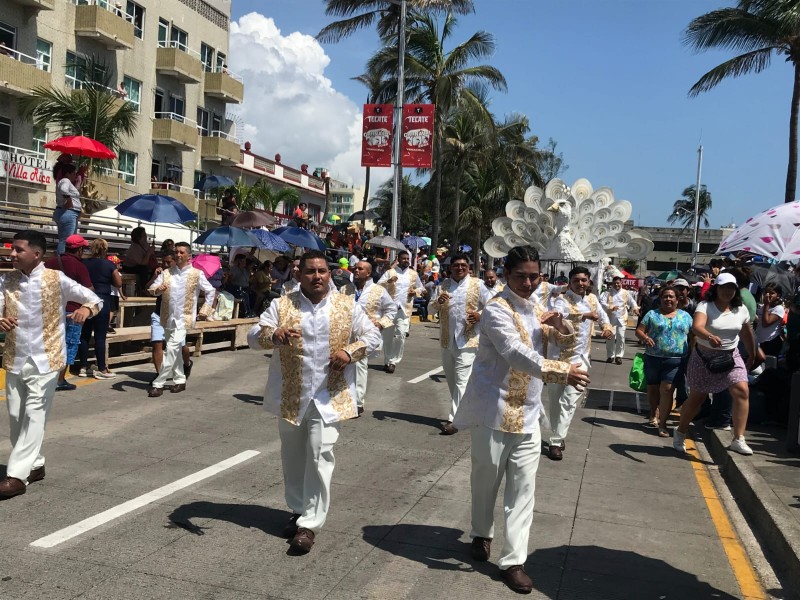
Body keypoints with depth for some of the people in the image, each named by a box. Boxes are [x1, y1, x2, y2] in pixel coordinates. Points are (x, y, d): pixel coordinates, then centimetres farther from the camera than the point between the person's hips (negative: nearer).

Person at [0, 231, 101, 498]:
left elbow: (95, 298, -5)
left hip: (44, 359, -5)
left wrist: (86, 309, -28)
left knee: (34, 415, -7)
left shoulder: (56, 280, -8)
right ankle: (33, 465, 26)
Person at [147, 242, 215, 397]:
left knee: (171, 349, -13)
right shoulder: (166, 273, 6)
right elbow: (151, 288, -2)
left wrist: (205, 310, -1)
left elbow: (210, 291, 6)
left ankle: (158, 384, -10)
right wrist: (157, 289, -26)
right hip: (168, 318, 4)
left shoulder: (196, 274, -2)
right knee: (176, 350, 14)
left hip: (184, 318, -4)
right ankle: (180, 380, 26)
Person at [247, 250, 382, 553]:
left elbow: (373, 337, 4)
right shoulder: (282, 305, -1)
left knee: (319, 456, -7)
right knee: (293, 456, 14)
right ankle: (299, 509, 34)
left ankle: (309, 523, 1)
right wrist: (274, 334, -29)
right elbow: (253, 336, -7)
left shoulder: (347, 306, 0)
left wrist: (350, 351, -15)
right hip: (291, 396, 2)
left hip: (329, 397, -2)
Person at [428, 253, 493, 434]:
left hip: (467, 341, -5)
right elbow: (430, 310, 7)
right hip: (447, 340, 5)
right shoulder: (443, 285, 7)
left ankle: (453, 419, -11)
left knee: (461, 381, -11)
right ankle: (462, 411, 31)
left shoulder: (477, 285, -1)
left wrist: (480, 315, -17)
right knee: (451, 380, 14)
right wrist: (438, 302, -14)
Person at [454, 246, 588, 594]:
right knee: (487, 477, 11)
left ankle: (513, 559, 8)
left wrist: (558, 324, -3)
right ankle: (481, 533, 36)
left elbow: (566, 340, 21)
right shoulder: (497, 310, -14)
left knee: (523, 485, 2)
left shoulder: (536, 308, 9)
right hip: (494, 408, -6)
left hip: (527, 412, 6)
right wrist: (562, 372, -37)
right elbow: (517, 354, -28)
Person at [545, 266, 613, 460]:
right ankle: (557, 437, 25)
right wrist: (583, 315, -42)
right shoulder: (562, 299, -13)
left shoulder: (592, 299, 6)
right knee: (556, 400, 8)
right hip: (559, 356, -3)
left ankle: (556, 441, -1)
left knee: (569, 402, -5)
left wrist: (607, 326, 3)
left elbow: (602, 316, 25)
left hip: (580, 358, 3)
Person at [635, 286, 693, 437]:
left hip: (675, 360, -1)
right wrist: (645, 337, -19)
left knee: (667, 389, -11)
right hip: (653, 358, 1)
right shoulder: (652, 314, 7)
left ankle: (662, 424, -5)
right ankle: (653, 413, 37)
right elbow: (639, 330, 3)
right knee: (653, 388, 12)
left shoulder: (685, 316, 12)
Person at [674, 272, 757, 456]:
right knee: (696, 397, 7)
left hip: (730, 357, 3)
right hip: (704, 357, -3)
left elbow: (747, 334, 15)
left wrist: (752, 356, 23)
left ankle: (738, 440, -14)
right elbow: (696, 327, -33)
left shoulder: (741, 309, 1)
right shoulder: (705, 306, -14)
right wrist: (710, 337, -53)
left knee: (742, 391, -18)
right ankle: (680, 433, 30)